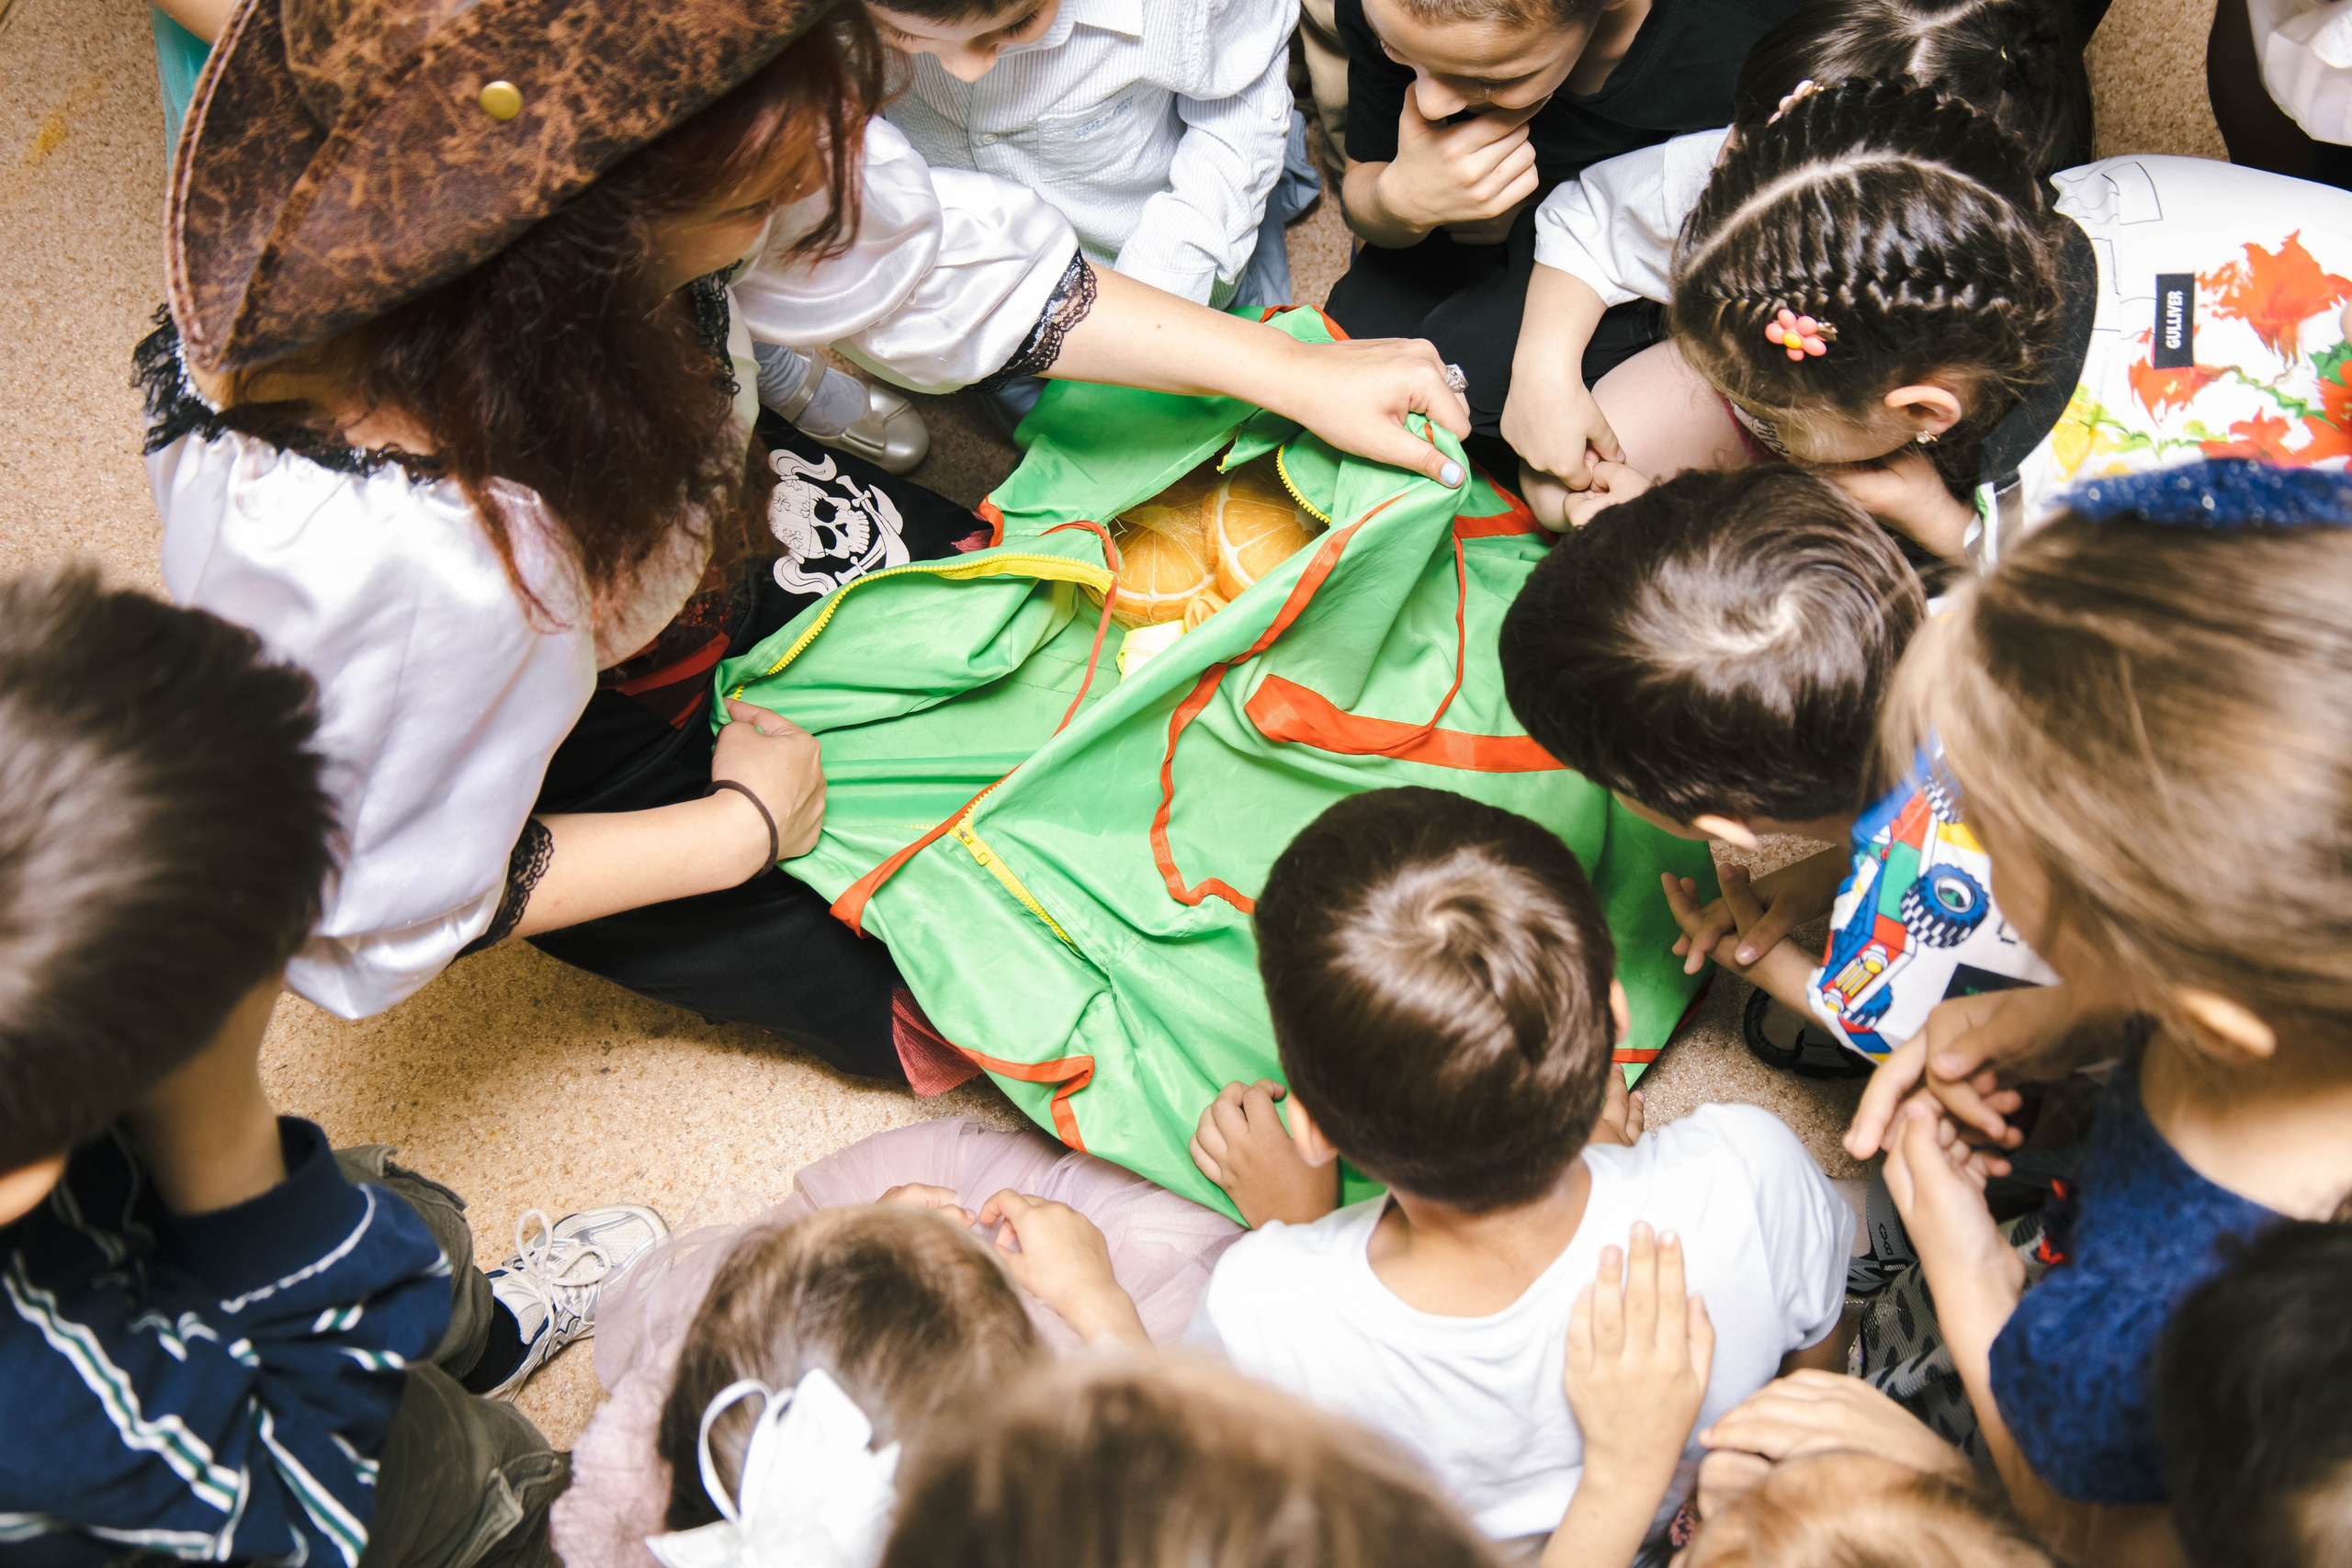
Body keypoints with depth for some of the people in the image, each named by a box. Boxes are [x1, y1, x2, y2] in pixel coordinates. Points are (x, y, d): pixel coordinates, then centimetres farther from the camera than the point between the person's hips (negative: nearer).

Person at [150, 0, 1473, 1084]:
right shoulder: (370, 557, -46)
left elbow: (926, 260, -12)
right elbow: (387, 912, -27)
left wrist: (1291, 374, -9)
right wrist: (743, 828, -17)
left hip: (701, 540, 5)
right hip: (569, 769, -5)